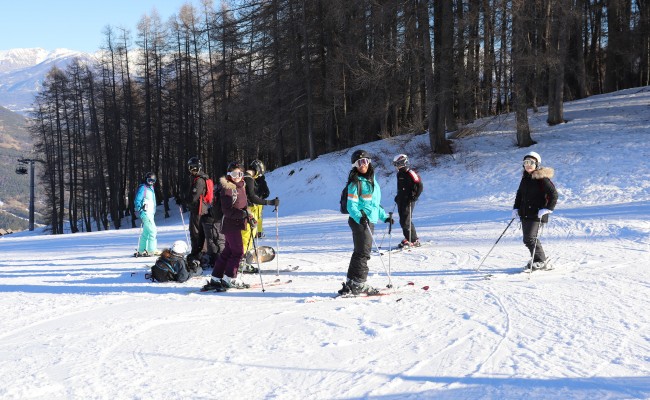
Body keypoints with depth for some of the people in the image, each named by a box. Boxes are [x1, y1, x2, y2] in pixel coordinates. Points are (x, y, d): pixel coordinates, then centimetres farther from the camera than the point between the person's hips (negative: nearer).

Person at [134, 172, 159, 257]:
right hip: (145, 213, -9)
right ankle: (151, 251, -14)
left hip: (150, 214, 9)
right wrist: (141, 212, -19)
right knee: (152, 231, -14)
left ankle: (141, 251, 16)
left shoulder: (151, 188, 18)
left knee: (145, 233, 11)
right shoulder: (143, 188, -9)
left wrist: (153, 212, 22)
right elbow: (137, 201, -13)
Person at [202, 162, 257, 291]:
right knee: (238, 251, -8)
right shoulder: (227, 189, -14)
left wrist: (249, 217, 9)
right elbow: (227, 210, -20)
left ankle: (215, 279, 18)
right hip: (230, 224, -9)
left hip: (237, 224, 9)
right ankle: (229, 279, -1)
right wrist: (242, 214, -28)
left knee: (227, 252, 12)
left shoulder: (241, 186, 13)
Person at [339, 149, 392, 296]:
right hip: (360, 221, -9)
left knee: (361, 253, 12)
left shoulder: (372, 180, 15)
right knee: (363, 253, -11)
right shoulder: (355, 183, -10)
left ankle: (351, 284, 18)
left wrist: (384, 216, 24)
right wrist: (360, 217, -31)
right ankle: (358, 283, -8)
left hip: (370, 221, 9)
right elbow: (351, 205, -15)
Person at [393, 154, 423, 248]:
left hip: (408, 201, -9)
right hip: (401, 200, 9)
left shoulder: (410, 173, -12)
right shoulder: (399, 174, 14)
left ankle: (414, 240, -4)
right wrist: (398, 196, 19)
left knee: (406, 221, -12)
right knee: (402, 221, 8)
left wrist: (414, 197, -19)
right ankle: (408, 238, 17)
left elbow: (419, 186, -14)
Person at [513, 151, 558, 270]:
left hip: (537, 215, -8)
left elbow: (553, 194, -12)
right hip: (525, 214, 8)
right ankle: (536, 259, 23)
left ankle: (541, 261, 0)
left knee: (530, 238, -15)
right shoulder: (525, 178, 14)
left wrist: (547, 209, -19)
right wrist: (516, 208, 16)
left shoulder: (542, 178, -9)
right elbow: (519, 194, 26)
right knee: (527, 239, 8)